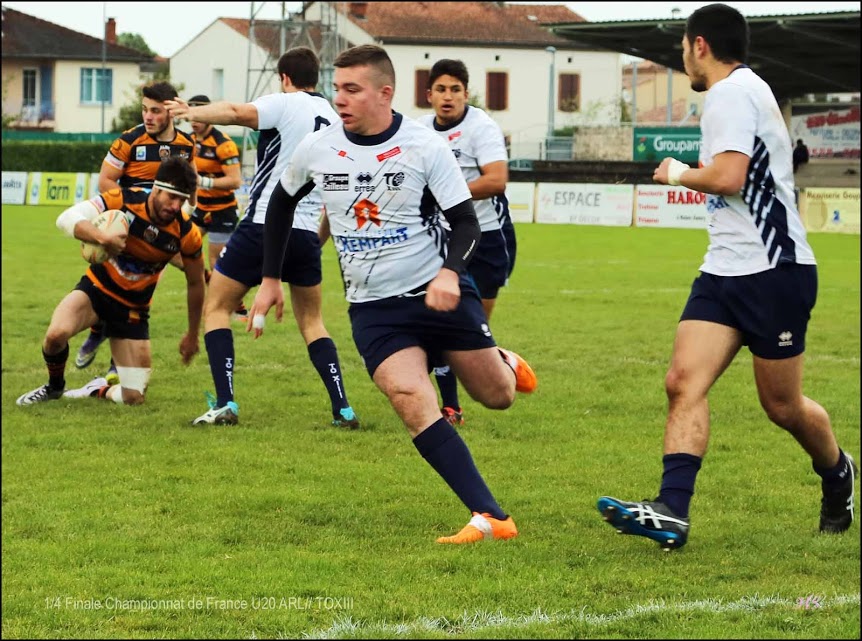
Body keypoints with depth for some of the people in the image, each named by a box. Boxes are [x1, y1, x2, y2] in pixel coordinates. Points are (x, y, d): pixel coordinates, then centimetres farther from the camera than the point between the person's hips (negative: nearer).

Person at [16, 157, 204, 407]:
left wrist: (193, 335, 9)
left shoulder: (186, 234, -17)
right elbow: (67, 218, -31)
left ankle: (98, 389, 30)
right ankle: (54, 387, 2)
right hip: (97, 289, -1)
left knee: (133, 398, -7)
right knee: (57, 334, -33)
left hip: (133, 309, 1)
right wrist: (103, 237, -49)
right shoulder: (123, 200, -22)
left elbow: (196, 283, 0)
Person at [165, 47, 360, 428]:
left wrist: (192, 112, -22)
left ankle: (225, 404, -7)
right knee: (311, 321, 19)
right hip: (307, 232, 6)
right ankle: (343, 410, 6)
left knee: (217, 307, 7)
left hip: (264, 225, -6)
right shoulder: (332, 119, 15)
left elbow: (238, 113, -24)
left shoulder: (285, 103, -3)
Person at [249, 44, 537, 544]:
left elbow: (467, 224, -8)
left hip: (439, 292, -1)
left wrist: (450, 272, -28)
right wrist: (271, 279, 16)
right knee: (412, 401, -21)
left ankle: (503, 363, 46)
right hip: (374, 309, 1)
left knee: (498, 396, 5)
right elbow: (282, 204, 17)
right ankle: (491, 518, -21)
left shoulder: (426, 146, -11)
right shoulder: (317, 150, -2)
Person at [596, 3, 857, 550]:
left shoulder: (734, 91, -14)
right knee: (684, 382, -8)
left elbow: (728, 177, -24)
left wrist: (679, 174, -8)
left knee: (783, 406, 4)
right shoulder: (743, 89, 17)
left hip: (773, 270, -9)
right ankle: (672, 512, -16)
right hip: (726, 271, 9)